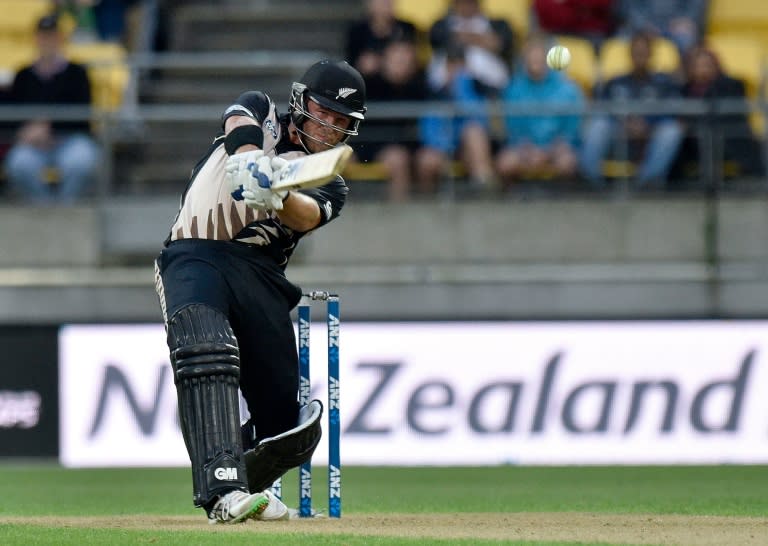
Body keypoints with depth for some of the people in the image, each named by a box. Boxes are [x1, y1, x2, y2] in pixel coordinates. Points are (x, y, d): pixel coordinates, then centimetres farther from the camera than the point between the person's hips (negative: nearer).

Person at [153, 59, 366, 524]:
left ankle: (240, 487, 28)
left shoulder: (329, 185, 16)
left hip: (262, 277, 4)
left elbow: (308, 216, -9)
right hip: (196, 256, -4)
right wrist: (253, 160, -34)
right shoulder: (259, 113, 15)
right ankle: (223, 490, -43)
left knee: (291, 427, -2)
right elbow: (241, 126, -11)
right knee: (206, 349, -34)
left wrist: (276, 197, -33)